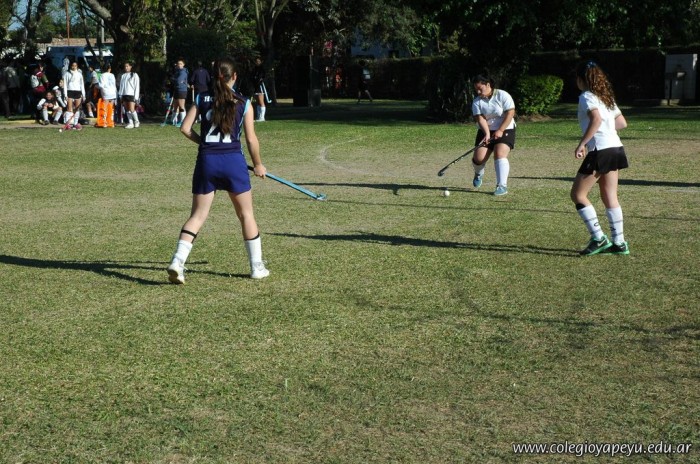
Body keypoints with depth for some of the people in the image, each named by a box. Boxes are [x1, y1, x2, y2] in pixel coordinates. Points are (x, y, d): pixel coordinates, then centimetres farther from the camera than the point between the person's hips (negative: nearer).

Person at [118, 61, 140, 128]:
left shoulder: (134, 75, 1)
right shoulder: (123, 75, 14)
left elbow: (137, 86, -2)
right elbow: (121, 85, 15)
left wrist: (136, 97, -9)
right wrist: (120, 95, 7)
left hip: (131, 95, -5)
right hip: (124, 94, 5)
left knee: (132, 109, -13)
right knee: (127, 110, 3)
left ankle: (136, 121, 7)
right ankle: (130, 123, 8)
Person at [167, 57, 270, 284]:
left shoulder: (202, 99, 6)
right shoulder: (243, 103, 1)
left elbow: (185, 128, 2)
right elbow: (251, 139, 1)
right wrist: (258, 165, 14)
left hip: (206, 161, 2)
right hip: (233, 160, -2)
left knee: (197, 215, 7)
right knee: (246, 214, 13)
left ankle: (177, 261, -10)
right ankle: (257, 267, 20)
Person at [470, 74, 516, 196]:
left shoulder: (502, 95, -10)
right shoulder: (477, 102, 0)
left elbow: (510, 113, -15)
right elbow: (480, 118, -11)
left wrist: (500, 131, -22)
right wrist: (487, 133, -27)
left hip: (505, 130, -3)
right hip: (486, 131, 3)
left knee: (500, 154, -23)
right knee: (479, 157, -9)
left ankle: (502, 186, -22)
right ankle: (478, 174, 27)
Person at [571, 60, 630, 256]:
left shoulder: (586, 97, -7)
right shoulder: (606, 97, 18)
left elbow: (596, 119, -24)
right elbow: (622, 123, 20)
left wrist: (582, 143, -22)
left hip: (600, 150, -9)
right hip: (615, 148, 9)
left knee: (577, 194, 1)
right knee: (609, 197, 12)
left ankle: (598, 238, -3)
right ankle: (619, 243, 11)